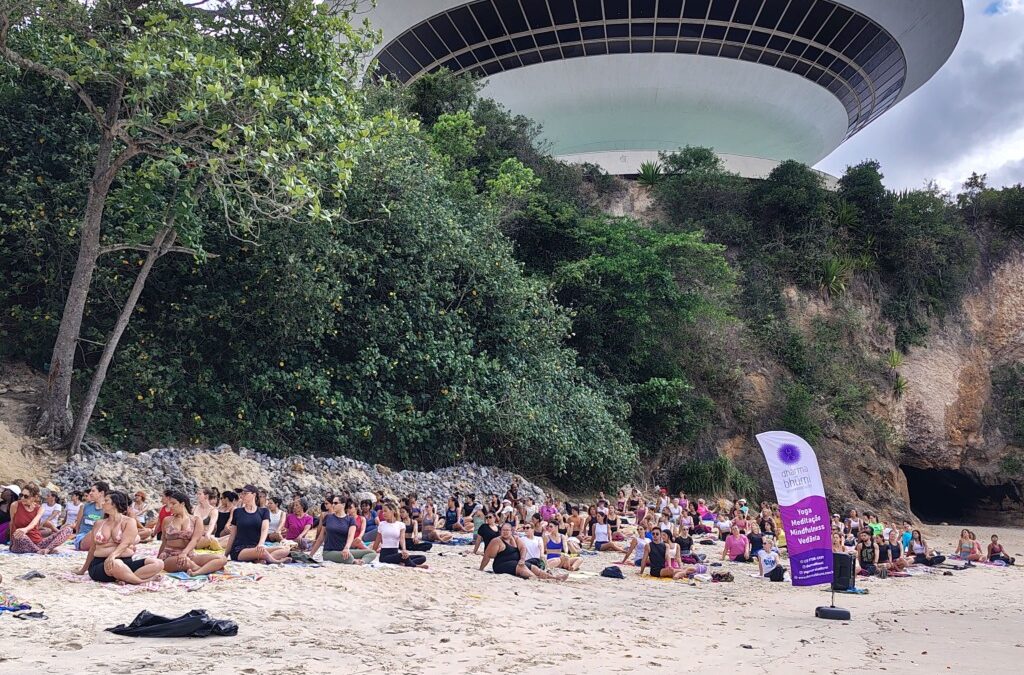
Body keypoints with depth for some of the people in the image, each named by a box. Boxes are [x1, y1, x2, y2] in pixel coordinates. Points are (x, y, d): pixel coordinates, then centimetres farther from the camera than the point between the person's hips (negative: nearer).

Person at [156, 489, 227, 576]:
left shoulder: (196, 520, 5)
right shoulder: (167, 520, 11)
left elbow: (195, 540, -9)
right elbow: (164, 542, 20)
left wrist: (184, 553, -27)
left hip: (190, 555, 1)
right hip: (169, 557, -1)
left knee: (222, 559, -25)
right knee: (182, 561, -42)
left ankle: (196, 572, -45)